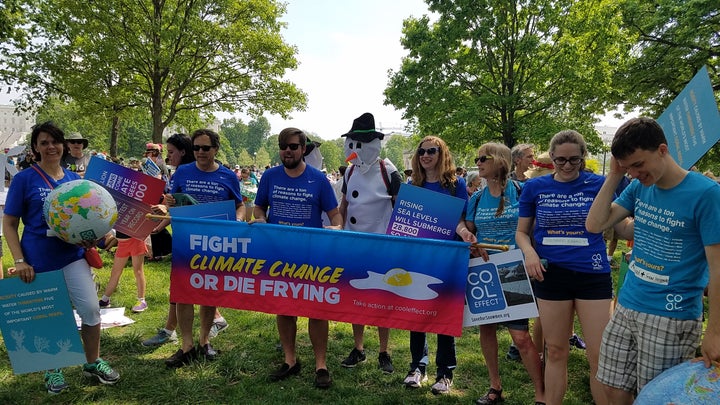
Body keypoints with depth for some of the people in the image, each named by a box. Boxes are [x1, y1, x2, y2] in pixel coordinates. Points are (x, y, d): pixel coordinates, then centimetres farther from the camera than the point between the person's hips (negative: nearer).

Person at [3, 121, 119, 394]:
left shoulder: (75, 179, 6)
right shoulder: (24, 179, -5)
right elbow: (9, 224, -4)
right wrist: (20, 261, -13)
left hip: (73, 255, 3)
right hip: (38, 260, -3)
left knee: (91, 310, 0)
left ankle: (92, 362, 21)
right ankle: (52, 370, 30)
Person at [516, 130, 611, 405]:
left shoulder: (598, 184, -1)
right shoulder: (534, 187, 3)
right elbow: (522, 231, 8)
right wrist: (529, 252, -10)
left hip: (592, 274, -1)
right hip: (551, 274, 1)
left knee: (600, 355, 1)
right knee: (556, 352, 13)